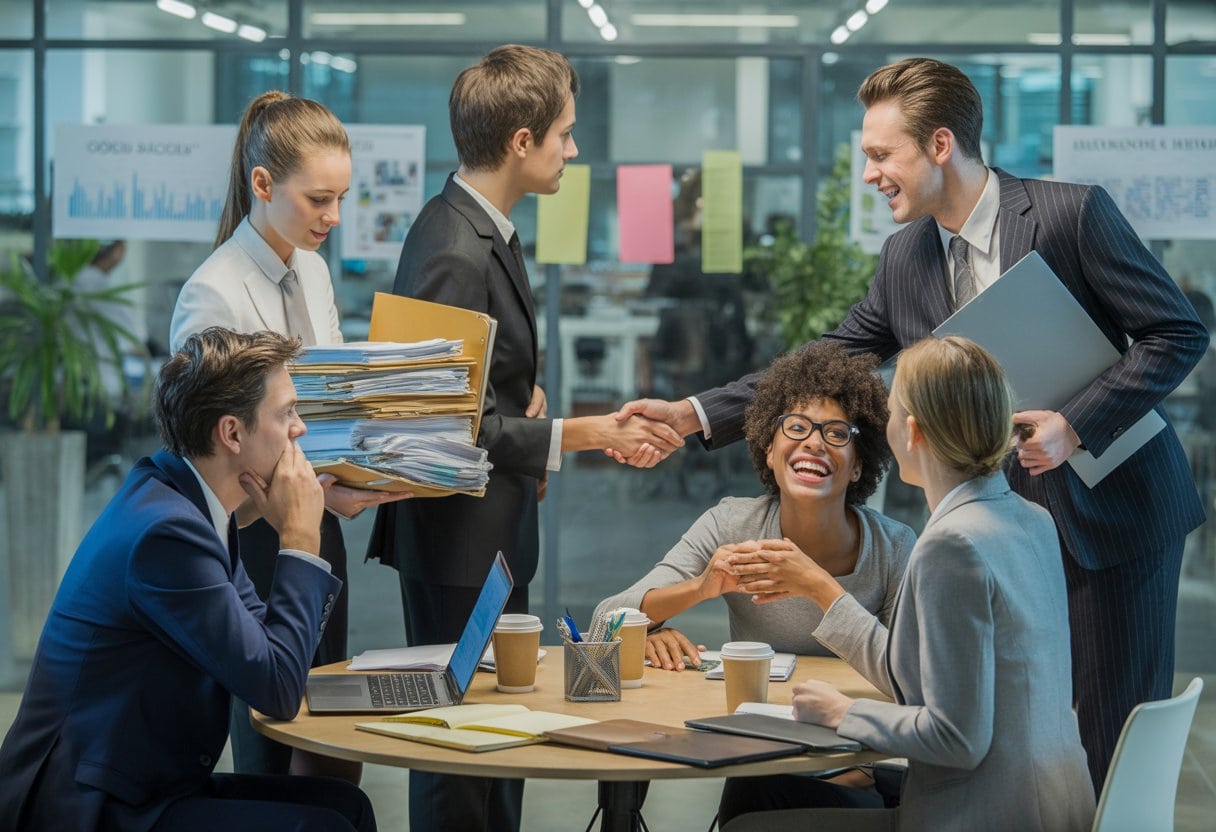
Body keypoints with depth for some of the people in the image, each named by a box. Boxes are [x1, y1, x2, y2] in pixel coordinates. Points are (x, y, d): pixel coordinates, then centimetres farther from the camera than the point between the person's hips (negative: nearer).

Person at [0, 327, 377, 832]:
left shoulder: (187, 504, 7)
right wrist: (301, 538, -14)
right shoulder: (166, 531, -22)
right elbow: (277, 691, -21)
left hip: (137, 788, 10)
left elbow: (264, 649, 10)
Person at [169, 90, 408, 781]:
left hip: (317, 527, 8)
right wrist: (317, 489, -27)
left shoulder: (312, 271, 9)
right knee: (273, 759, 1)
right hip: (254, 538, -8)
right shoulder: (214, 296, -16)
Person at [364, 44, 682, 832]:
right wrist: (578, 434, -22)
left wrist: (522, 394, 3)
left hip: (493, 534, 10)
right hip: (460, 538, -10)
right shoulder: (457, 255, -23)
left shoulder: (481, 228, 8)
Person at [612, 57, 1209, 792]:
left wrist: (1076, 426, -21)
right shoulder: (906, 258, 4)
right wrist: (693, 416, -2)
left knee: (1119, 741, 1)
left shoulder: (1073, 213, -14)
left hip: (1113, 509, -5)